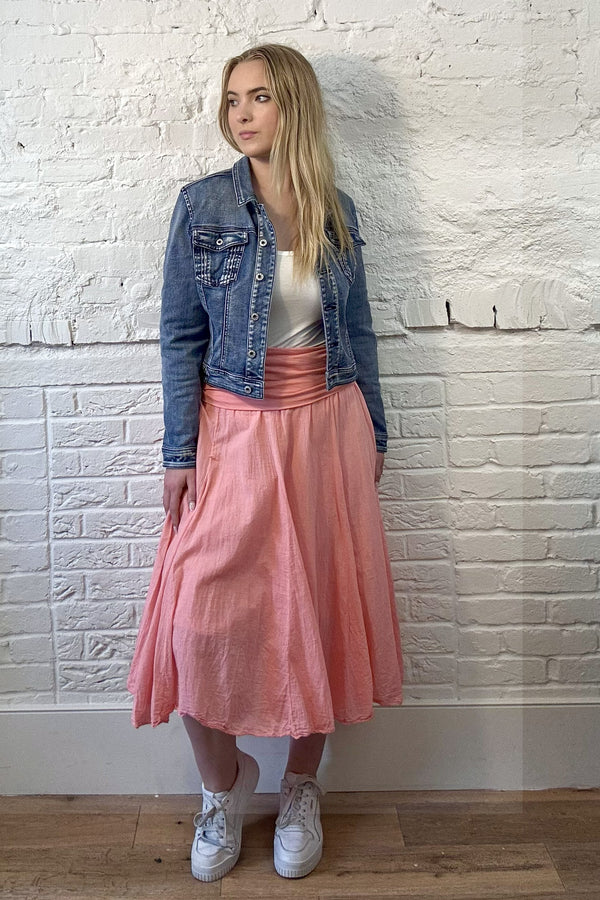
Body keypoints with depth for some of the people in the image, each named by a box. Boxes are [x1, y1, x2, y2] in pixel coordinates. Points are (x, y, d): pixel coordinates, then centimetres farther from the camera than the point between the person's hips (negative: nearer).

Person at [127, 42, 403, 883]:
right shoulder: (202, 205, -1)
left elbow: (357, 330, 12)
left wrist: (373, 433, 12)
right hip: (234, 433, -2)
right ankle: (222, 786, 23)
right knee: (202, 619, -5)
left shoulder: (337, 210, 6)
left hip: (327, 429, 2)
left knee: (321, 610, 8)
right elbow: (181, 336, -2)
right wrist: (179, 451, -7)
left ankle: (301, 789, 30)